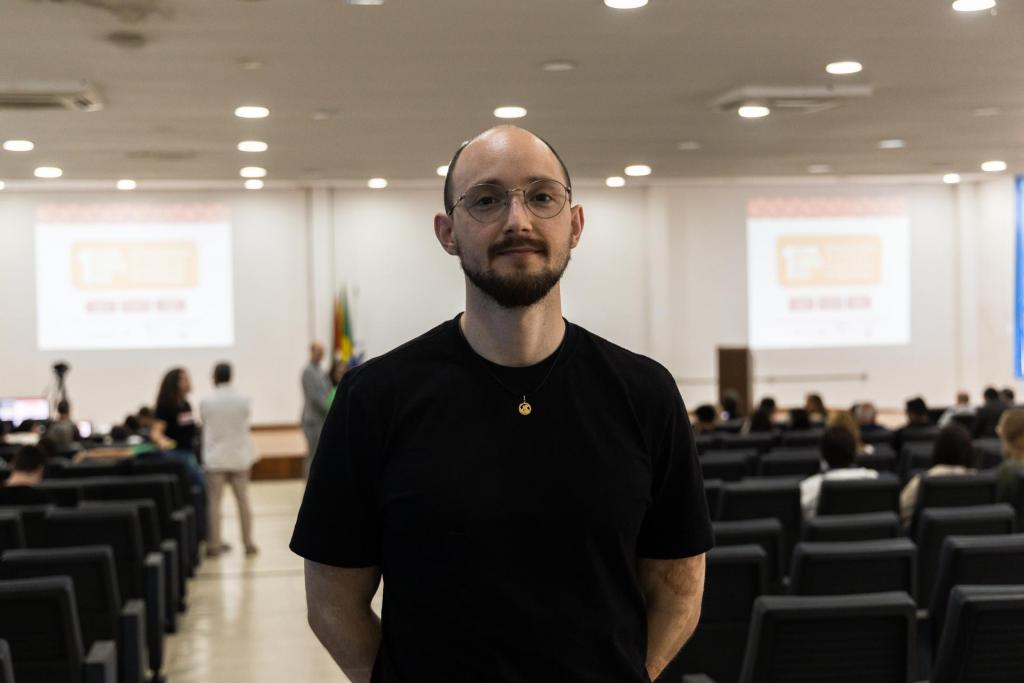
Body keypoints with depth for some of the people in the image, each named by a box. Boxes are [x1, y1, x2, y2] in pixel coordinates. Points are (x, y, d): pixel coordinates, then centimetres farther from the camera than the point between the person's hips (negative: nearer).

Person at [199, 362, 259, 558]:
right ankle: (248, 543, 10)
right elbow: (245, 425, 5)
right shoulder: (243, 400, -5)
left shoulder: (206, 402, -8)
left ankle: (214, 544, 3)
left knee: (215, 500, 3)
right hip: (239, 455, 1)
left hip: (215, 457, -1)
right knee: (243, 499, 8)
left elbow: (205, 425, 0)